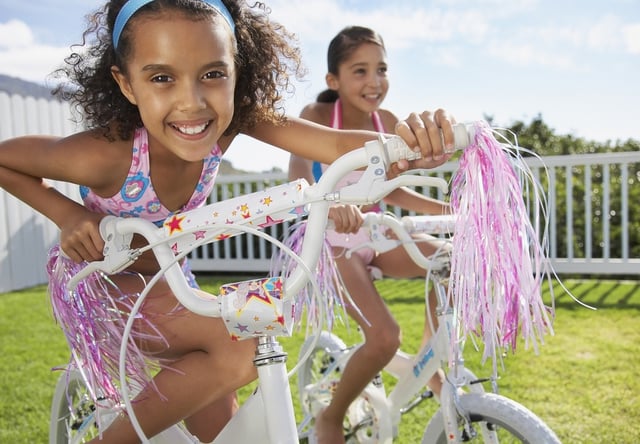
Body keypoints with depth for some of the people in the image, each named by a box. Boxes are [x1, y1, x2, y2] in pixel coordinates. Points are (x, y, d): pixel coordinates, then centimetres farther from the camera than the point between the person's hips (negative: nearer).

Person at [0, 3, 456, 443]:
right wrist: (69, 214, -27)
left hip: (164, 277, 5)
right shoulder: (104, 155, -34)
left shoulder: (233, 121, -25)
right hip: (95, 280, -5)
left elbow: (339, 145, -37)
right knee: (239, 346, -27)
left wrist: (408, 142, -55)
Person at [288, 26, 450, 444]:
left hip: (374, 234, 5)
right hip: (332, 240, -5)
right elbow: (298, 171, -36)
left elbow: (389, 190, 7)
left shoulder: (388, 122, -3)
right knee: (385, 336, -21)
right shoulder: (317, 116, -18)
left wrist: (446, 208, -5)